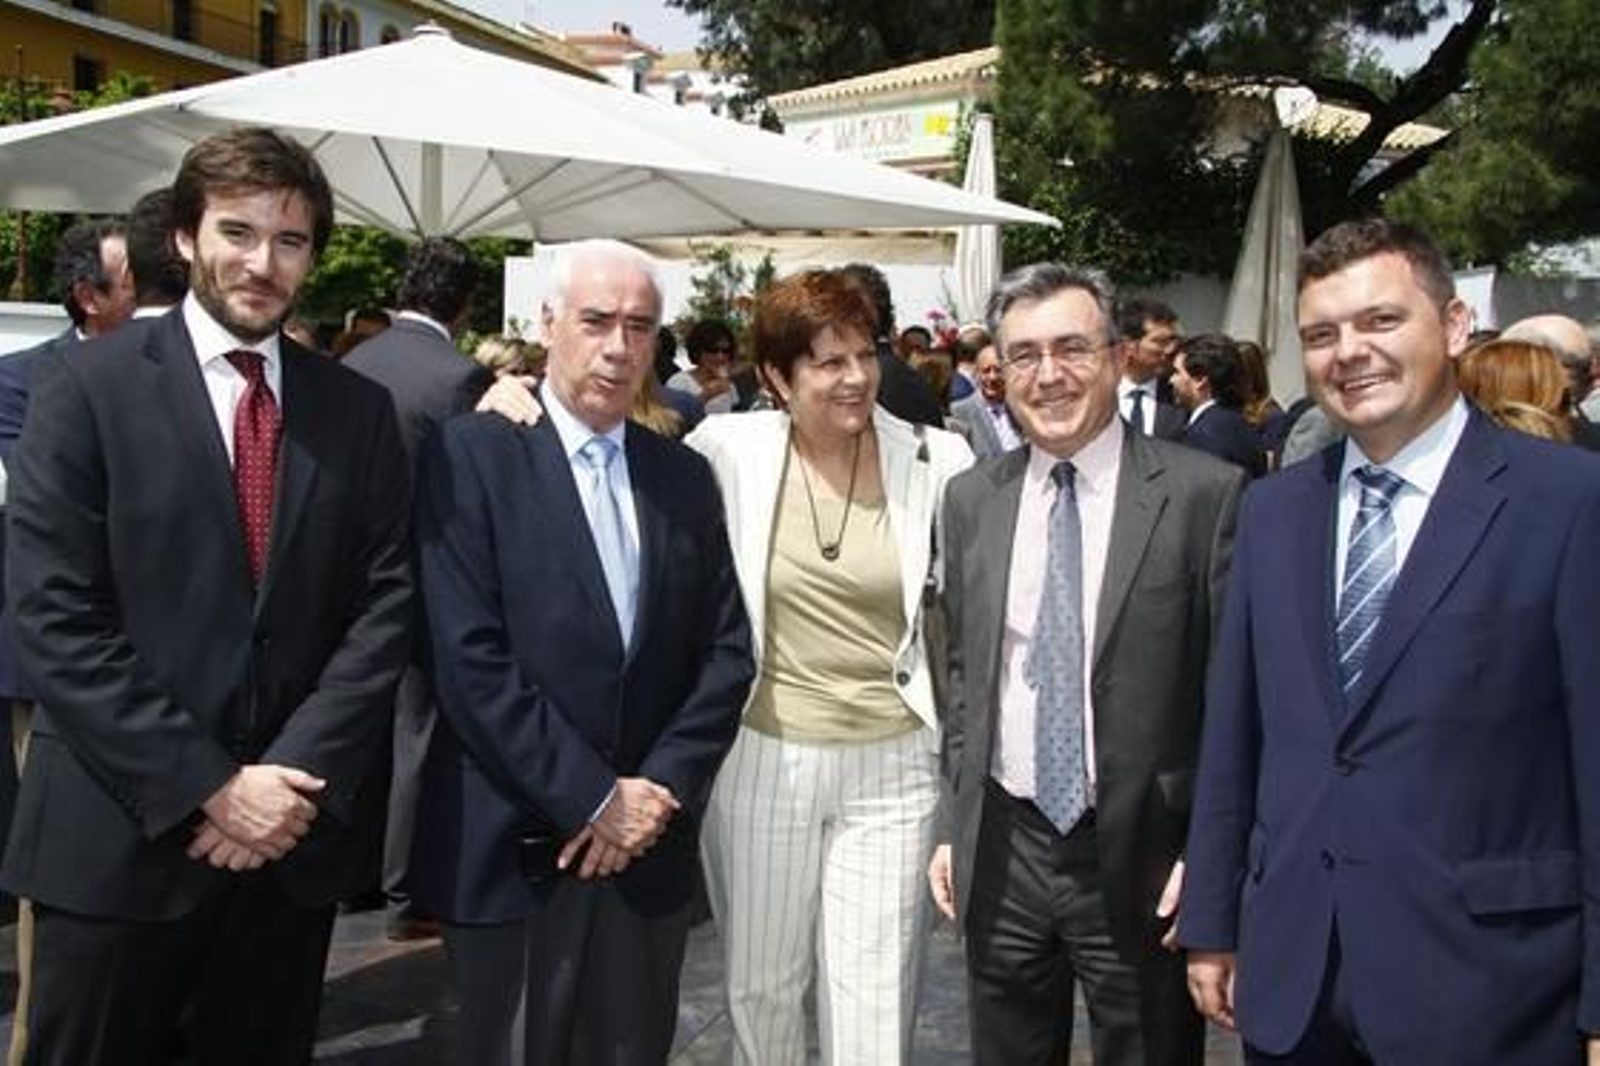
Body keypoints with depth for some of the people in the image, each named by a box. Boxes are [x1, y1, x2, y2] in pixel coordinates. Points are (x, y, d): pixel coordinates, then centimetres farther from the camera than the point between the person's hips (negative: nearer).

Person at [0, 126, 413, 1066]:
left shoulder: (359, 410, 6)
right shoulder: (89, 388, -3)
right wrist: (206, 786, -14)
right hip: (123, 832, -2)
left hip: (297, 829, 3)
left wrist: (299, 776, -10)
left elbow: (385, 603, 1)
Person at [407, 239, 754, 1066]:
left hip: (648, 849, 4)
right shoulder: (471, 455, -7)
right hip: (512, 850, -4)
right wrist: (592, 800, -14)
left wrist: (661, 788, -6)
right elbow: (470, 661, -14)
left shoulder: (685, 477, 8)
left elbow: (727, 650, 6)